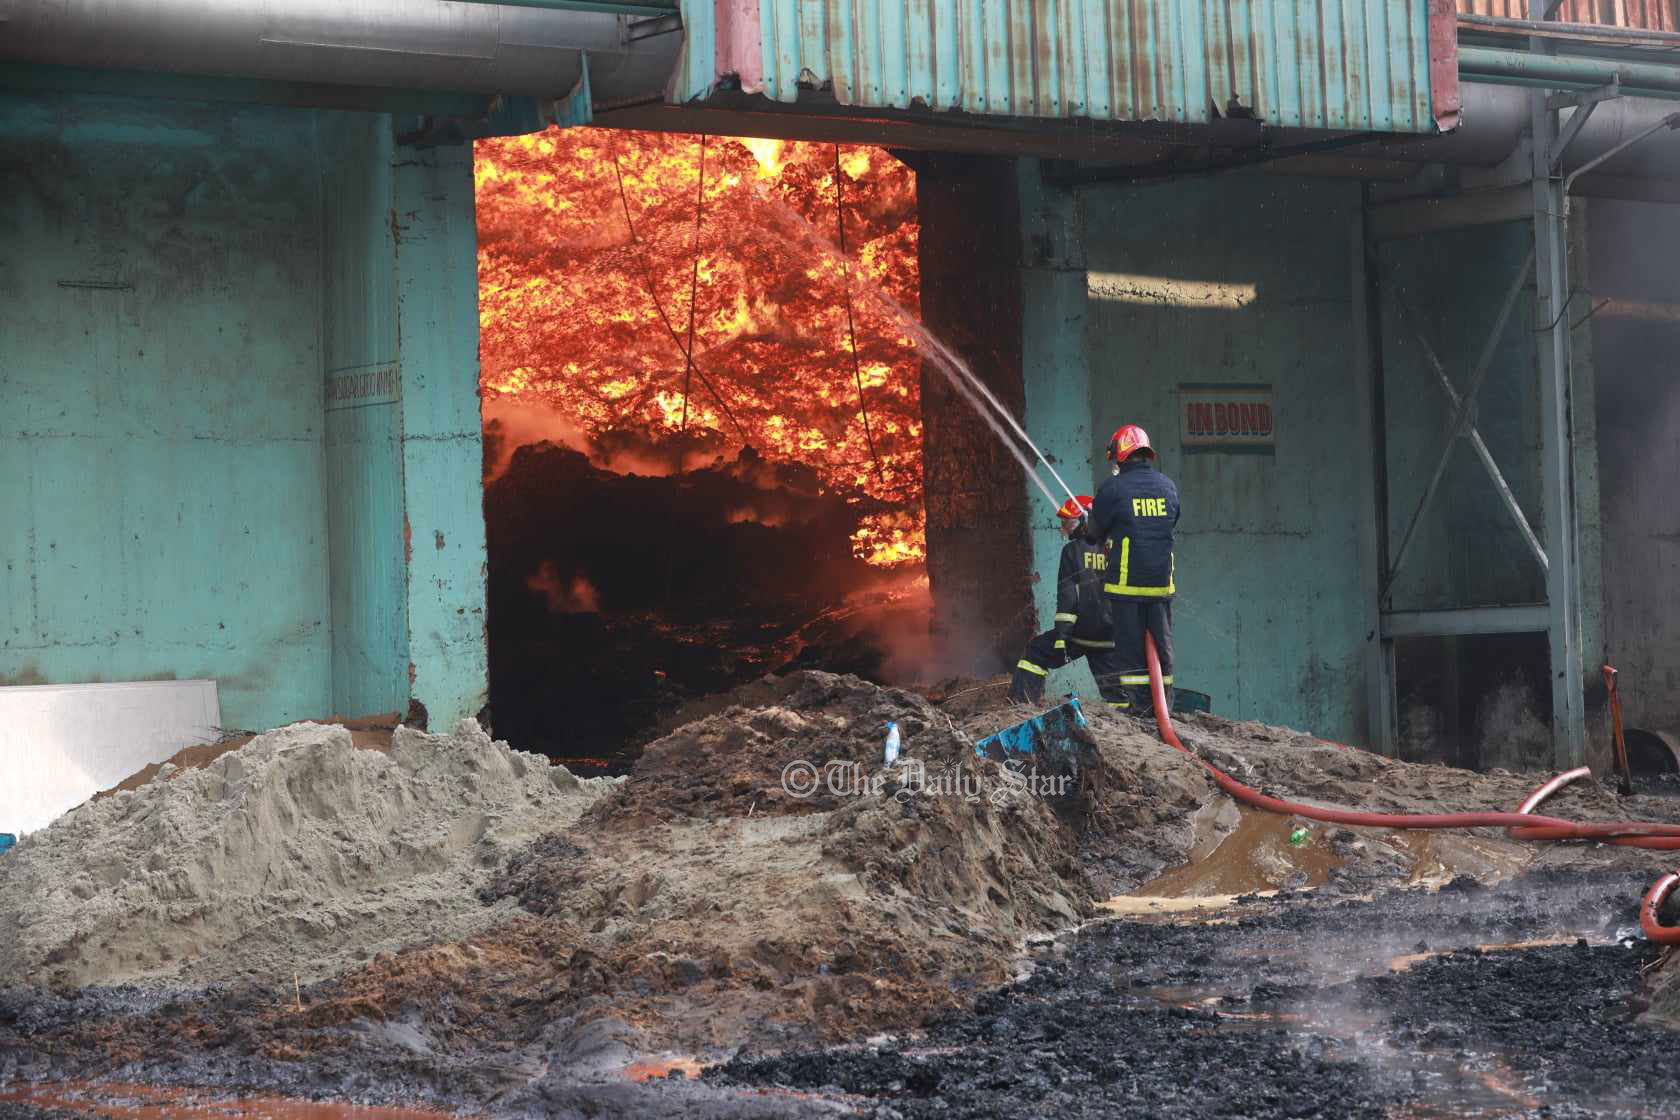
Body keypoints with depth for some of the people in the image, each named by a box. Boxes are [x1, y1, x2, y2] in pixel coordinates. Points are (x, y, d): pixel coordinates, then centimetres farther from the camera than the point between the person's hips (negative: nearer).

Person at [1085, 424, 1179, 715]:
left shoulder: (1113, 487, -8)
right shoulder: (1168, 486, 8)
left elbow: (1095, 530, 2)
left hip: (1126, 581, -5)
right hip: (1161, 580, 5)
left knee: (1129, 644, 1)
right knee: (1161, 643, 10)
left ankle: (1136, 703, -2)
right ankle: (1163, 703, 12)